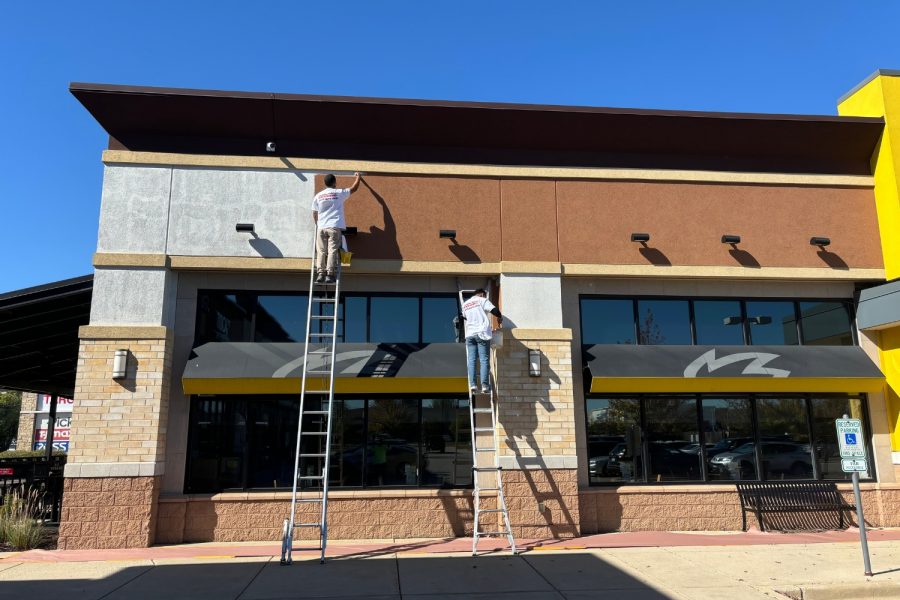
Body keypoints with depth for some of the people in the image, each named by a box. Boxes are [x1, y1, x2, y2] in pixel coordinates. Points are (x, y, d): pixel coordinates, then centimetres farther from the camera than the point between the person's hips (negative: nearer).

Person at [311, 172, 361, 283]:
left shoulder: (318, 196, 10)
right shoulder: (339, 193, 4)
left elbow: (314, 214, 13)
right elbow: (354, 188, 17)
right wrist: (358, 177, 34)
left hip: (321, 227, 3)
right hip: (334, 227, -2)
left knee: (321, 251, 3)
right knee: (332, 251, -5)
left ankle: (320, 273, -5)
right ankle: (330, 275, -11)